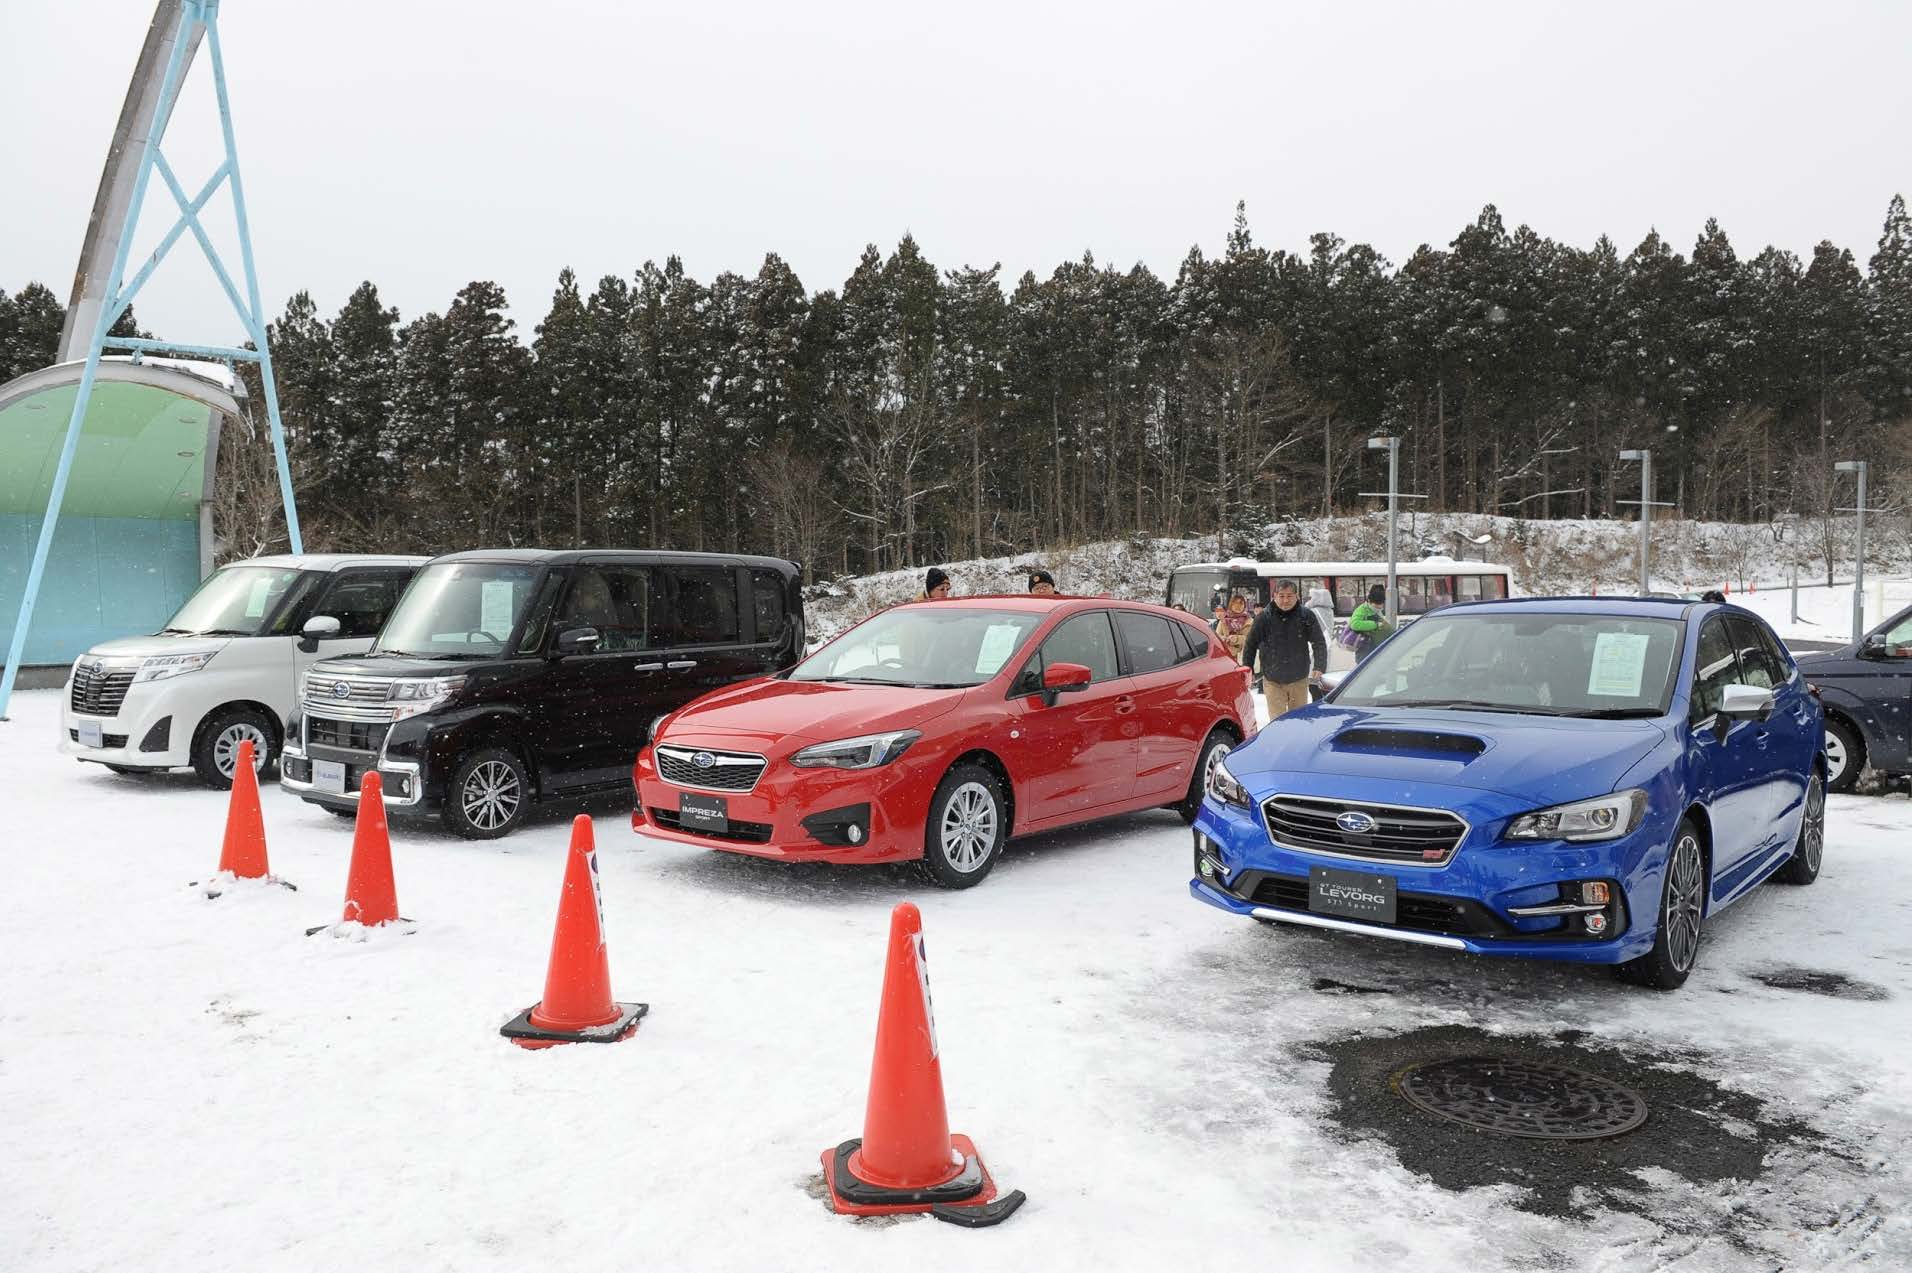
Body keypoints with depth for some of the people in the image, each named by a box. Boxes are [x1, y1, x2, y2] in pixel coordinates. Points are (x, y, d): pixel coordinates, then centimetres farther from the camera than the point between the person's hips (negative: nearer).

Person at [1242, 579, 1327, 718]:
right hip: (1273, 681, -1)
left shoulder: (1306, 616, -6)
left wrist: (1318, 667, -13)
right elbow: (1251, 645, 1)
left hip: (1299, 680, 1)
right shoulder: (1264, 618, -8)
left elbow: (1319, 643, -1)